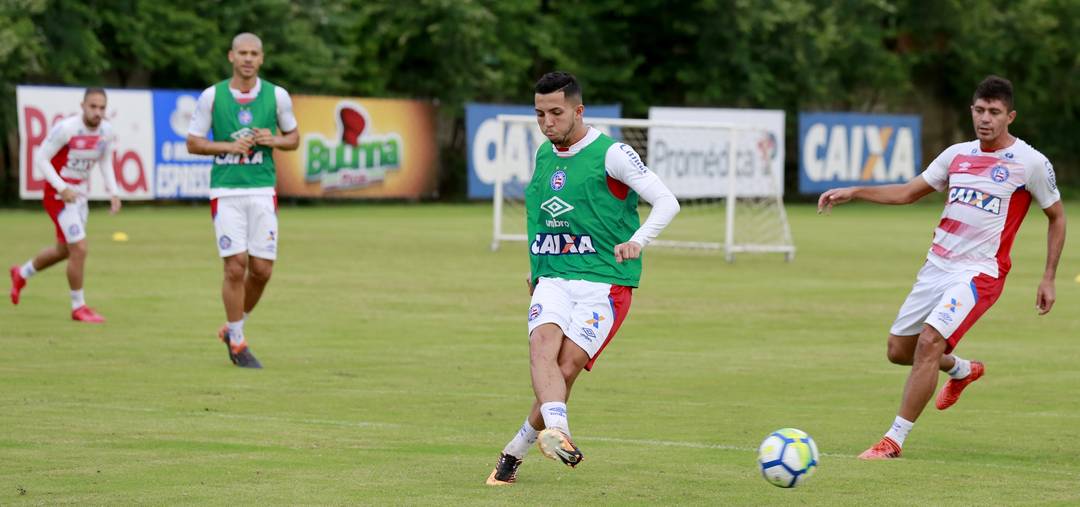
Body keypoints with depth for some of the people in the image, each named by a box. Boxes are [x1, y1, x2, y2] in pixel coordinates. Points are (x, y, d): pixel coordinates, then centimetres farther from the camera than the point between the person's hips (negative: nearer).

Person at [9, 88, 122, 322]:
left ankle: (21, 274, 48)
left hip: (80, 193, 8)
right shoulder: (66, 129, -24)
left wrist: (112, 192, -1)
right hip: (59, 194, -8)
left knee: (64, 250, 22)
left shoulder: (107, 132, -5)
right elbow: (40, 158, -18)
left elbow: (105, 162, 12)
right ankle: (78, 307, 3)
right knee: (79, 249, -13)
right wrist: (62, 188, -27)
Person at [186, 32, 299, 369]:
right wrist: (229, 146, -12)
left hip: (263, 192, 2)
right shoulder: (211, 96, -1)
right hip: (226, 192, -2)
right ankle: (237, 343, 5)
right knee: (235, 267, -9)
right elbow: (193, 143, 4)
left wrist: (273, 140, -8)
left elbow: (293, 138, 14)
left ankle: (232, 328, 24)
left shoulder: (277, 95, 3)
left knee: (262, 270, 0)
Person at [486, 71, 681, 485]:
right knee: (543, 343, -26)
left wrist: (637, 241, -26)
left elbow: (667, 202, -10)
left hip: (604, 281, -5)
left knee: (567, 365, -16)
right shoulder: (544, 155, 13)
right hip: (552, 279, 5)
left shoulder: (610, 154, -7)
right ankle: (557, 431, -45)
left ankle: (515, 452, -1)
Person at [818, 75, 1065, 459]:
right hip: (936, 266, 7)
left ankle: (894, 441, -15)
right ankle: (963, 371, 43)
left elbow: (1057, 217, 6)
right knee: (899, 350, 12)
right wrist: (853, 192, 6)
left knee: (928, 343, -23)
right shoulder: (958, 155, 8)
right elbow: (908, 192, 17)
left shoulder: (1031, 163, -6)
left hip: (979, 273, -6)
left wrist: (1048, 279, 3)